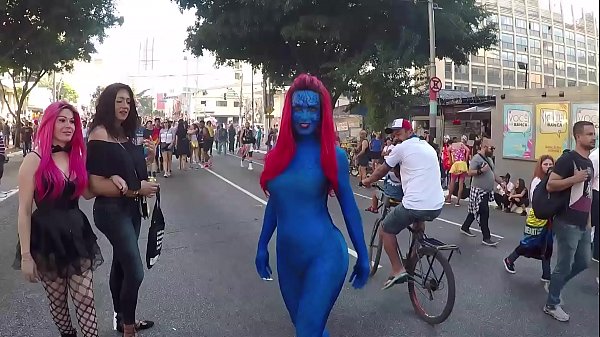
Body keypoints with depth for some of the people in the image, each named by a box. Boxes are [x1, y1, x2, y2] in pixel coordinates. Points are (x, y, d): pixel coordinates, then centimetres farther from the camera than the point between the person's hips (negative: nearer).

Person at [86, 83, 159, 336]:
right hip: (112, 210, -8)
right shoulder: (100, 134, -16)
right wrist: (135, 190, -19)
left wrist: (147, 157, -1)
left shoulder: (125, 134, 7)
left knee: (121, 264, 19)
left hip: (131, 208, 8)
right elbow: (96, 185, -22)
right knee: (135, 271, -7)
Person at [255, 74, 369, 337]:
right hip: (287, 256, 5)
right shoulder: (277, 155, 2)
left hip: (324, 255, -5)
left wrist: (362, 256, -1)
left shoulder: (332, 156, -9)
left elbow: (348, 207, -3)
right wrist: (262, 247, 17)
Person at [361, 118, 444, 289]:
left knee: (387, 230, 14)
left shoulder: (402, 148, -1)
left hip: (415, 205, -7)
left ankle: (398, 270, 8)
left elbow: (382, 170, 11)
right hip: (437, 206, 7)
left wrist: (368, 181, 28)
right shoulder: (429, 147, 19)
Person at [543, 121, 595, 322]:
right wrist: (574, 179, -28)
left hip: (583, 224, 9)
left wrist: (588, 218, 19)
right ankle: (551, 305, 15)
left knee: (583, 262, 16)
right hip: (567, 224, -8)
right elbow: (550, 186, -18)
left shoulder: (589, 162, 13)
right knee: (565, 265, 0)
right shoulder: (568, 159, -13)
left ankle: (554, 285, 35)